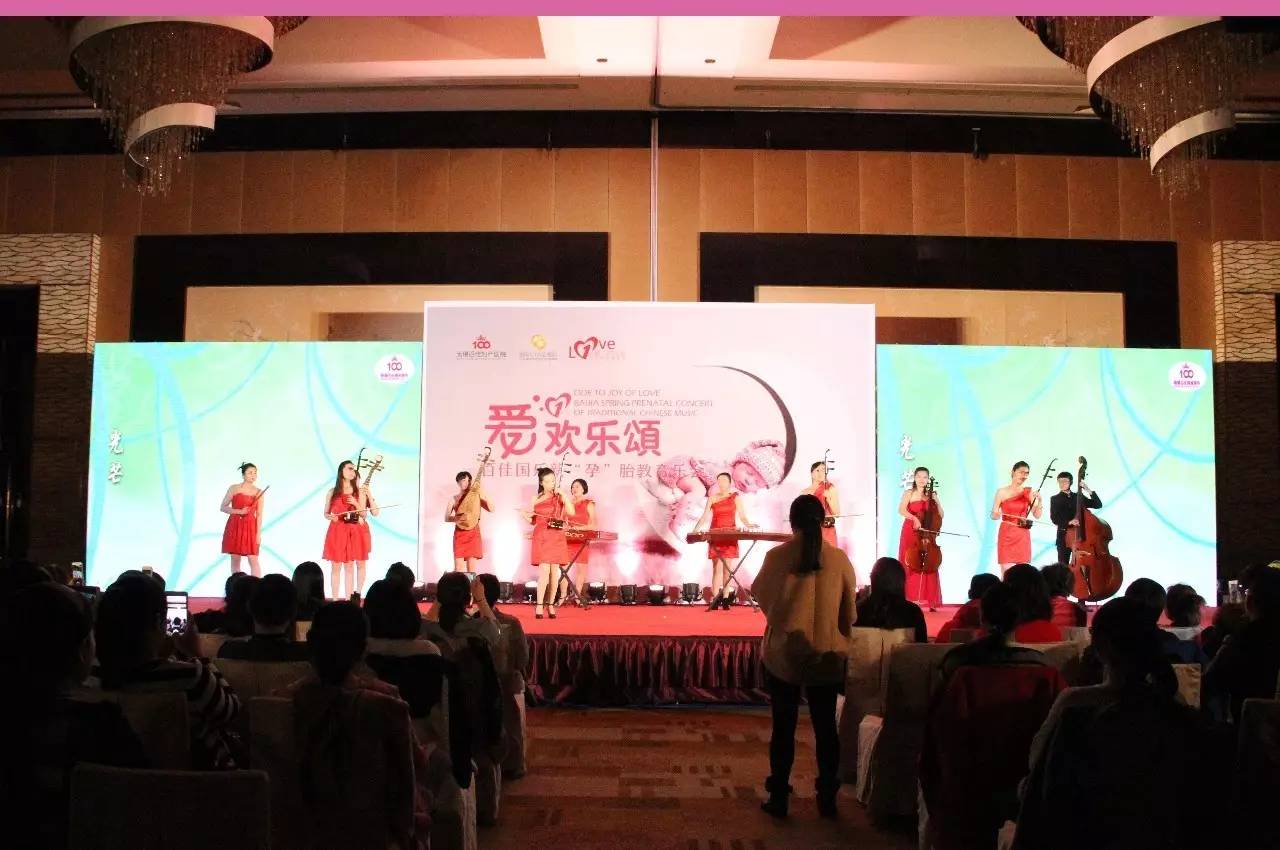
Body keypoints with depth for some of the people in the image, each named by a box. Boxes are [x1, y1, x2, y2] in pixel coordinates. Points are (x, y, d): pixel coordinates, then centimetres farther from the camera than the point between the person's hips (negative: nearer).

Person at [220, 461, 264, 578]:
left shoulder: (258, 492, 3)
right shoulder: (233, 488, 2)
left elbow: (259, 515, 3)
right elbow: (223, 507, 3)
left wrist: (258, 534, -3)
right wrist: (239, 511, -13)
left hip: (250, 527, 0)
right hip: (234, 526, 0)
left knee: (253, 560, -7)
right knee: (235, 559, 5)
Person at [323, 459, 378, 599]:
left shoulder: (360, 491, 2)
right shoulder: (332, 493, 2)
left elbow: (363, 514, 2)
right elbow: (326, 513, 10)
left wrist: (356, 503, -16)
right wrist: (330, 516, -12)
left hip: (356, 532, 0)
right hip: (337, 532, 0)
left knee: (349, 566, 3)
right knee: (336, 566, 1)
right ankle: (335, 600, 5)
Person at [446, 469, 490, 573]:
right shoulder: (454, 498, 6)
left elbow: (491, 509, -7)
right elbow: (446, 518, 6)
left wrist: (481, 494, -16)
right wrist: (457, 518, -15)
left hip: (473, 534, 0)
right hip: (459, 533, 0)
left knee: (471, 568, -2)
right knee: (458, 568, -4)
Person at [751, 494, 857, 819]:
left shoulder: (776, 556, -9)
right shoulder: (840, 559, -6)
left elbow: (759, 593, 9)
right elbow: (850, 613, 2)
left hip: (783, 654, -1)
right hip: (827, 655, 1)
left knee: (783, 726, 8)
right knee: (825, 726, 13)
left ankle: (778, 799, 15)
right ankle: (827, 800, 20)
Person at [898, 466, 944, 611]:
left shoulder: (931, 495, 10)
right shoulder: (909, 494, 1)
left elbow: (940, 516, 7)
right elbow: (901, 510, -16)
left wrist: (936, 501, -7)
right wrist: (914, 518, -31)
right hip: (910, 533, -3)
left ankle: (928, 600, 0)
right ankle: (910, 599, -4)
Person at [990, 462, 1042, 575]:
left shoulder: (1029, 492, 4)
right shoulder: (1002, 492, -1)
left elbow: (1037, 515, 0)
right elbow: (993, 515, 1)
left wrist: (1039, 501, -16)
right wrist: (997, 515, -21)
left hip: (1023, 536, 2)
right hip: (1006, 535, -2)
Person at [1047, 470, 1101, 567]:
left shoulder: (1078, 497, 10)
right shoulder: (1055, 499, 3)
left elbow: (1098, 505, 2)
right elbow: (1054, 518, -8)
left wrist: (1089, 491, -10)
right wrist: (1069, 522, -25)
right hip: (1064, 536, -2)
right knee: (1063, 565, -2)